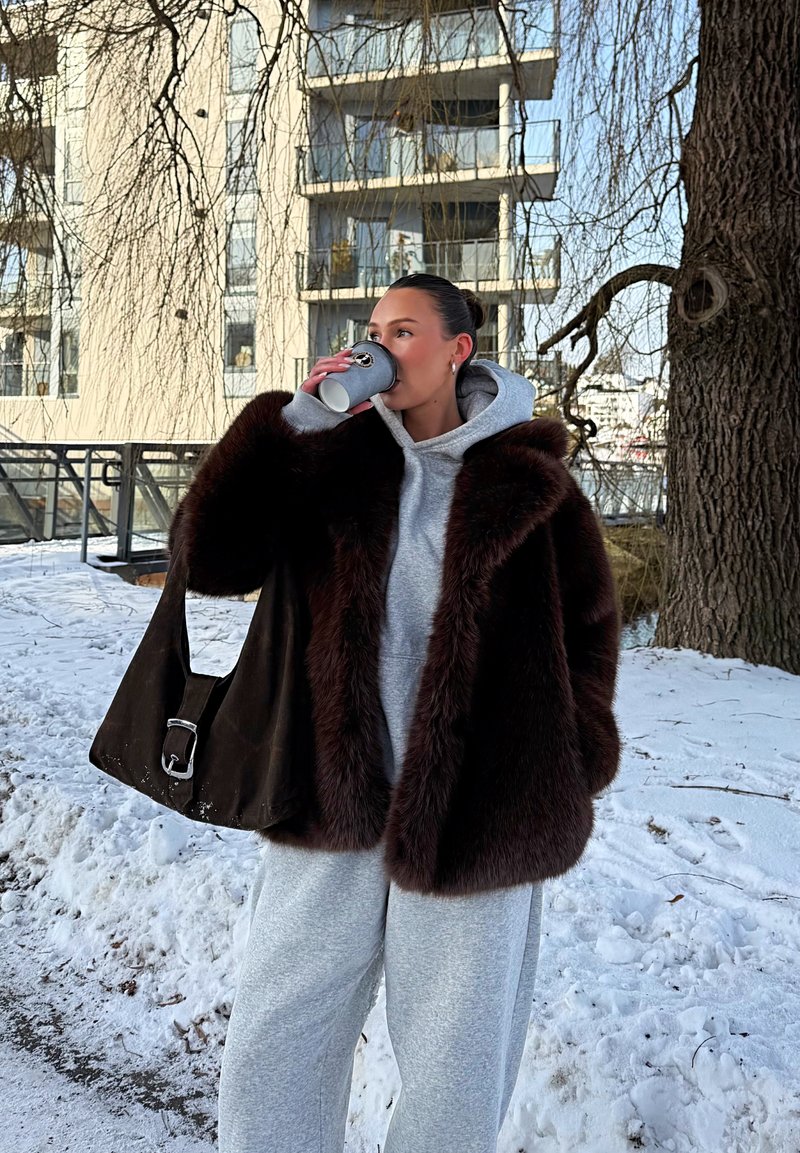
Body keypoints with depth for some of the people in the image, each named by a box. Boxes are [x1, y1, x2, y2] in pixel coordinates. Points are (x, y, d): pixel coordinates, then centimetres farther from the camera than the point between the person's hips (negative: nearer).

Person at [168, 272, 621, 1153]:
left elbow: (589, 620, 9)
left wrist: (567, 767, 5)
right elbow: (208, 556, -7)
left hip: (476, 810, -1)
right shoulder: (337, 461, 3)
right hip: (333, 805, 2)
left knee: (455, 1076, 11)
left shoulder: (526, 476, -1)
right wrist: (292, 420, -12)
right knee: (269, 1056, 8)